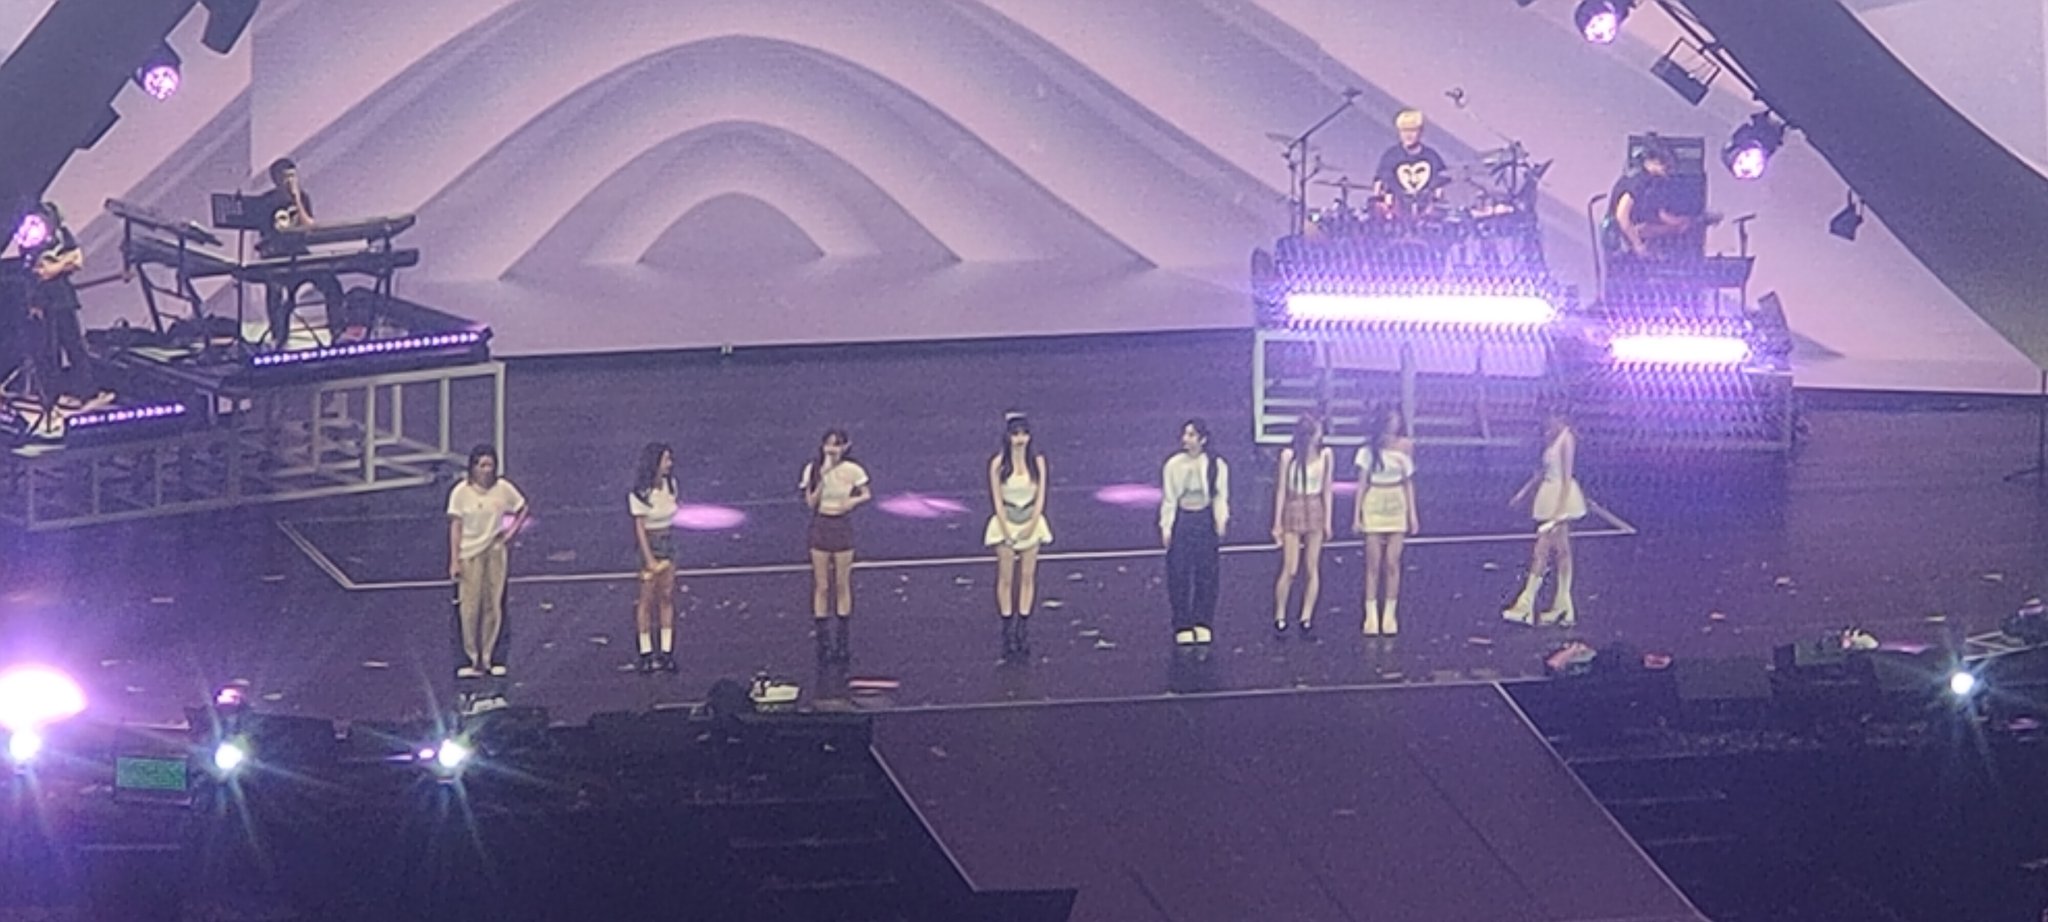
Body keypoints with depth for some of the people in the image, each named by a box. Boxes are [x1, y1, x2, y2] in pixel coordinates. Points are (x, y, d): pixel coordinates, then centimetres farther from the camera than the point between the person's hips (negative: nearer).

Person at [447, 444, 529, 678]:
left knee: (493, 606, 6)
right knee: (470, 608, -4)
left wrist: (512, 531, -1)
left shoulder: (503, 489, -2)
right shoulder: (461, 492, -8)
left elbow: (523, 509, 14)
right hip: (469, 554, -2)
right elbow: (455, 527, -6)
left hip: (495, 552, 2)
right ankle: (474, 659, 5)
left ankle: (488, 657, 17)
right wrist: (454, 561, -10)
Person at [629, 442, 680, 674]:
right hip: (649, 545, -6)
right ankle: (646, 653, 9)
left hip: (668, 544, 6)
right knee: (647, 600, 2)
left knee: (667, 598, 7)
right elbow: (639, 527, -16)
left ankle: (667, 652, 12)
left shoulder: (670, 484, 0)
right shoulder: (640, 493, -18)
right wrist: (649, 559, -17)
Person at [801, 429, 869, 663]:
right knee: (821, 587, 4)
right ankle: (822, 641, 11)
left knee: (842, 586, 7)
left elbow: (867, 494, 6)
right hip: (820, 527, 1)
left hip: (842, 527, -1)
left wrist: (855, 500, -16)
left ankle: (842, 641, 18)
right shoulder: (813, 470, -5)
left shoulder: (852, 471, -7)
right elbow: (811, 502, -9)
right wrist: (823, 477, -20)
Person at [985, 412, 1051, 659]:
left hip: (1031, 523, 2)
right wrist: (1007, 532, -11)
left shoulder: (1037, 462, -1)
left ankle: (1024, 631, 10)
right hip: (1006, 523, -2)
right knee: (1006, 578, 0)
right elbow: (997, 499, -7)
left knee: (1028, 577, 5)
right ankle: (1008, 633, 5)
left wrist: (1032, 526, -8)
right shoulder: (998, 464, -8)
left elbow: (1040, 495, 0)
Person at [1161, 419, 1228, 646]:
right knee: (1179, 574, -1)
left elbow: (1221, 496, 1)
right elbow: (1168, 498, 1)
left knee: (1206, 572, 4)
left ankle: (1202, 624, 14)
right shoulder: (1174, 465, -3)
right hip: (1181, 519, 0)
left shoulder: (1216, 465, -2)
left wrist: (1221, 520, -13)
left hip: (1205, 520, 0)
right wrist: (1166, 527, -3)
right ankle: (1182, 626, 6)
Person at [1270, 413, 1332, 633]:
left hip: (1315, 512, 3)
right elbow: (1281, 489, -3)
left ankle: (1306, 617, 8)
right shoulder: (1288, 455, -7)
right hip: (1293, 511, -3)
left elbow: (1327, 489, 6)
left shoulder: (1325, 455, 2)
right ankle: (1279, 617, 5)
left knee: (1313, 568, 3)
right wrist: (1277, 523, -3)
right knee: (1290, 569, -6)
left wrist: (1327, 520, 3)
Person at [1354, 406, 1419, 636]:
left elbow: (1409, 483, 8)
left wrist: (1413, 514, 6)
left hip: (1397, 506, 1)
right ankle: (1371, 616, 3)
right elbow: (1362, 483, 1)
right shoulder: (1369, 451, -1)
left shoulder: (1404, 449, 3)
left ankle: (1389, 615, 6)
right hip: (1374, 505, -1)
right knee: (1373, 565, 0)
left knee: (1392, 564, -1)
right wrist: (1357, 515, -2)